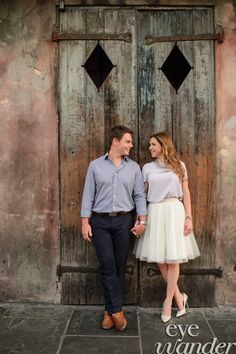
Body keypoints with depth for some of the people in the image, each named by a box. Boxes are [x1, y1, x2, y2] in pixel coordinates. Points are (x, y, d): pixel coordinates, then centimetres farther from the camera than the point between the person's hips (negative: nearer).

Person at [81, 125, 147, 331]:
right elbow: (88, 195, 2)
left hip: (123, 221, 2)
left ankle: (110, 310, 19)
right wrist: (85, 222, -4)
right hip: (100, 221, -1)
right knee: (107, 264, -8)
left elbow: (140, 195, 5)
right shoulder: (95, 165, 3)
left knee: (119, 266, 5)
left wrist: (142, 220, -4)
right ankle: (116, 309, 4)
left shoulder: (134, 167, 7)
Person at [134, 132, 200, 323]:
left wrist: (188, 217, -3)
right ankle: (179, 296, 23)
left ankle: (168, 301, 16)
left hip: (174, 212, -2)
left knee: (173, 259, 0)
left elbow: (186, 193, 5)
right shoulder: (147, 168, 8)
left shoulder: (179, 166, 6)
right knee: (160, 259, 5)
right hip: (155, 213, 2)